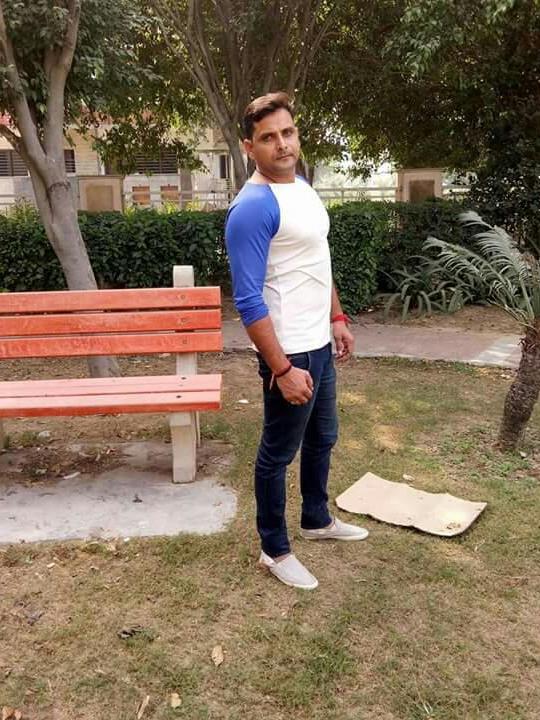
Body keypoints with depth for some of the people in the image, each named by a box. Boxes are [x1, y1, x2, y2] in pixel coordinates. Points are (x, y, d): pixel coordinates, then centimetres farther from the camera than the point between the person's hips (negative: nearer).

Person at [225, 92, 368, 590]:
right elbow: (249, 301, -24)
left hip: (319, 344, 9)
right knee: (278, 454, 7)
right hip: (290, 353, -9)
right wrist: (282, 368, -25)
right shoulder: (252, 207, -21)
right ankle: (275, 549, 26)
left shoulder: (304, 188, 9)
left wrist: (337, 318, 18)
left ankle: (318, 520, 44)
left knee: (323, 438, 23)